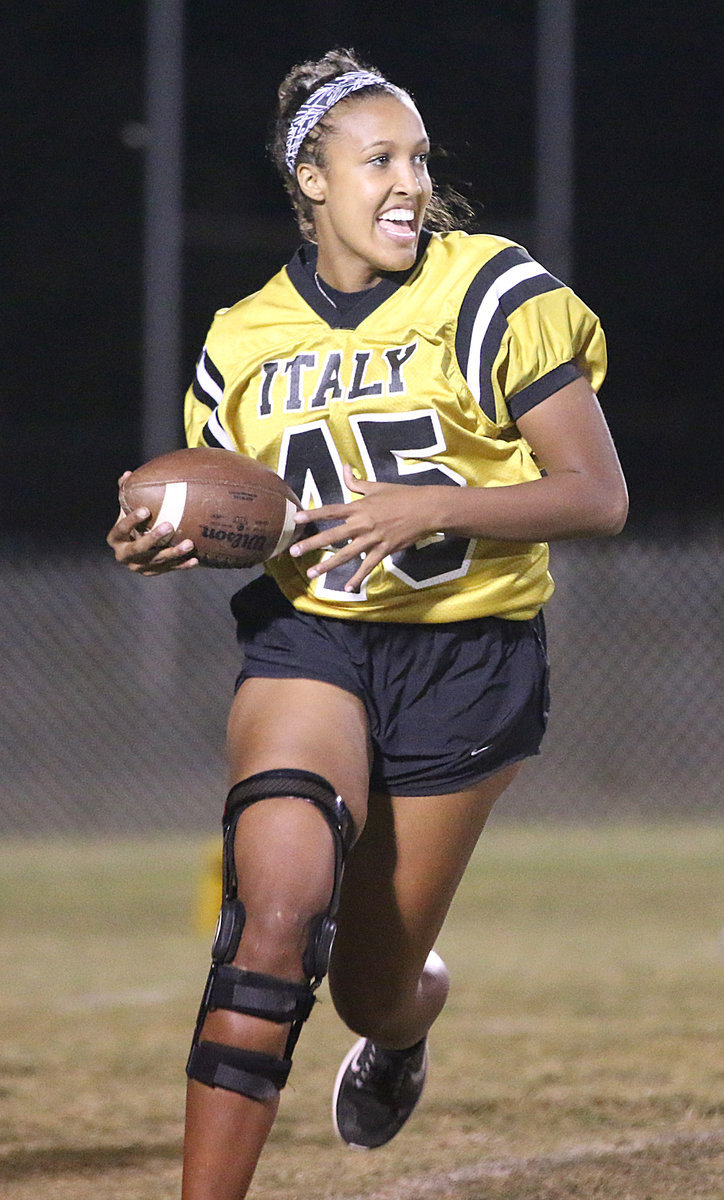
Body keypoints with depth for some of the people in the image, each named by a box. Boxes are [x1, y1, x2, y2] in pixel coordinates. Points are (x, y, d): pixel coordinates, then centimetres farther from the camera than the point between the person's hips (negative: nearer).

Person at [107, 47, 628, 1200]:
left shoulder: (492, 298, -6)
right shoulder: (243, 342, 7)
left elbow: (599, 495, -9)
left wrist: (430, 507, -22)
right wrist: (168, 543, -4)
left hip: (466, 653, -1)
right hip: (306, 637, 2)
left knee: (370, 986, 7)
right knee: (280, 908, -25)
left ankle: (408, 1021, 47)